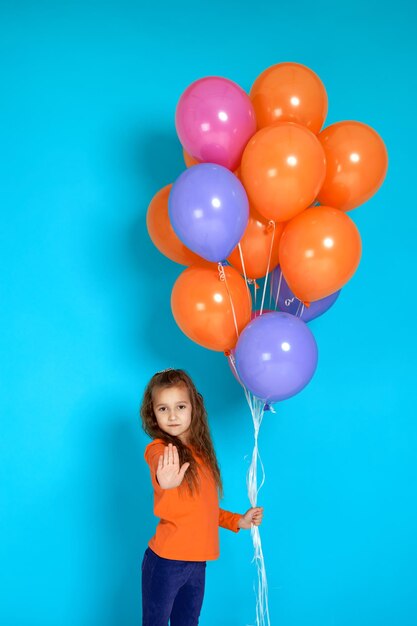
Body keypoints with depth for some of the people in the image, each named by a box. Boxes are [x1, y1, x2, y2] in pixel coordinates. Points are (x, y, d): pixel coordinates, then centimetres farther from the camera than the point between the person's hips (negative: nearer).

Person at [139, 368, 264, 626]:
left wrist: (238, 520, 10)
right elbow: (161, 466, -39)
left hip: (197, 562, 6)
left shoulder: (200, 451, 8)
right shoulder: (159, 449, -13)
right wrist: (166, 481, -59)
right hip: (166, 562, -6)